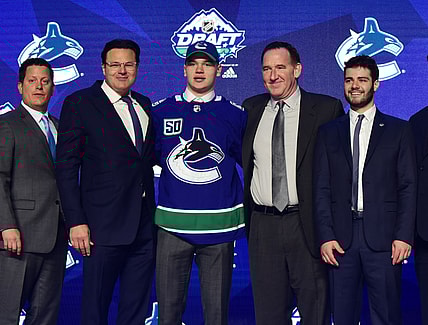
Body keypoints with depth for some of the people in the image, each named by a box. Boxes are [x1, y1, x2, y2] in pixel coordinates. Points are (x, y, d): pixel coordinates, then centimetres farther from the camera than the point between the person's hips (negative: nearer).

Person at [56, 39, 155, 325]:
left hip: (145, 224, 5)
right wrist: (76, 222, -13)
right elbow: (66, 167, -7)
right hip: (104, 226, -5)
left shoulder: (144, 104, 14)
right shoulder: (80, 103, -4)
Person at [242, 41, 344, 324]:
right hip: (262, 226, 3)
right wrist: (243, 212, 7)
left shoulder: (327, 109, -2)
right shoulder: (250, 109, 9)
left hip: (308, 224, -3)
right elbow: (240, 161, 18)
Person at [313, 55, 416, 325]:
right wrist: (326, 236, -3)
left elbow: (408, 187, 3)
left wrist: (404, 235, -7)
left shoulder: (399, 130, 7)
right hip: (341, 239, 2)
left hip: (384, 239, -1)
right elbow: (321, 189, 7)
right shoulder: (329, 132, 12)